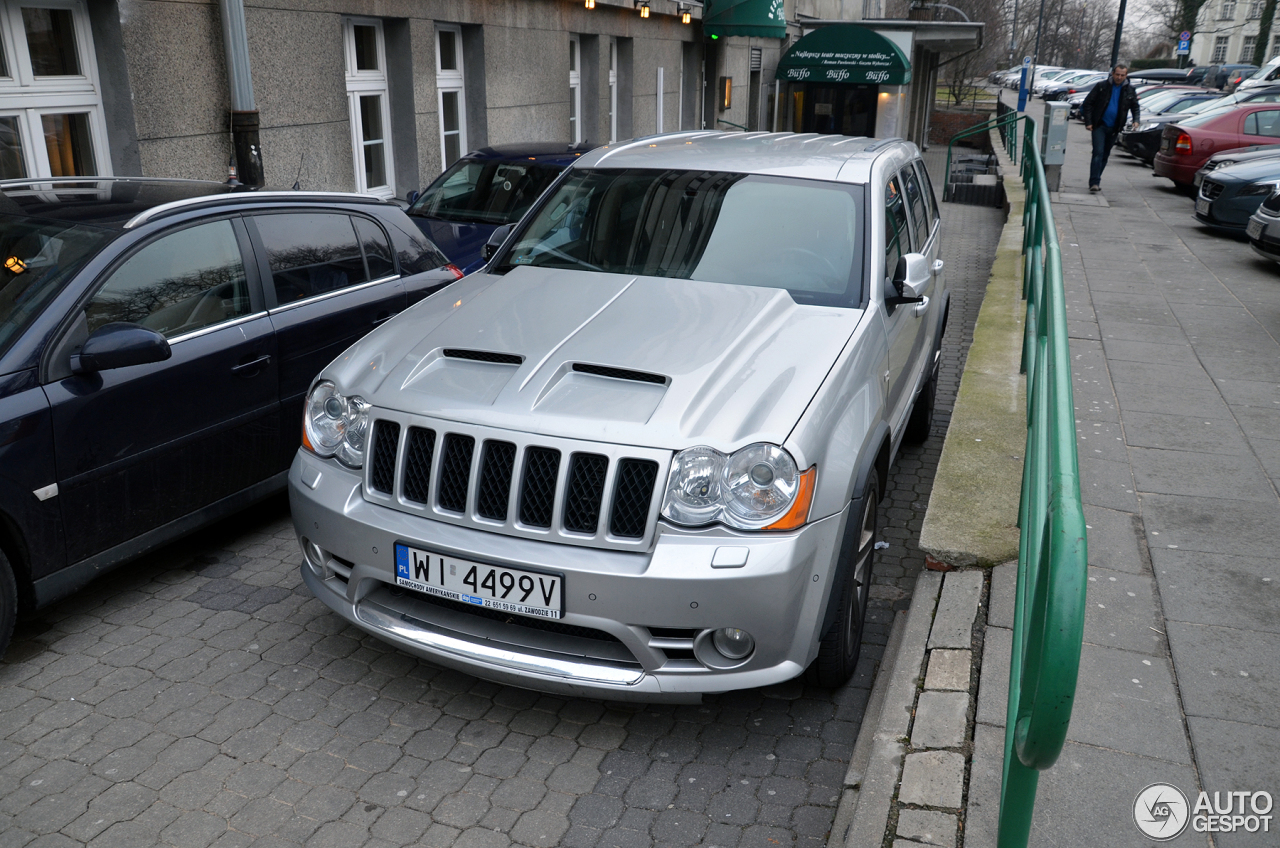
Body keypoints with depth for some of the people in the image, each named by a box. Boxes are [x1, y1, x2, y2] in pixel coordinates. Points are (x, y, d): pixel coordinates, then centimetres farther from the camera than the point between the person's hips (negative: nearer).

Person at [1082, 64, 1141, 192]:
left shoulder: (1130, 91, 6)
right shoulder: (1102, 86, -3)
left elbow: (1135, 107, 16)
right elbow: (1087, 103, -1)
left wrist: (1136, 120, -4)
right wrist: (1088, 122, -10)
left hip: (1113, 128, 4)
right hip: (1099, 125, -4)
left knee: (1105, 155, 10)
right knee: (1098, 153, -16)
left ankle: (1095, 181, 20)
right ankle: (1094, 182, -19)